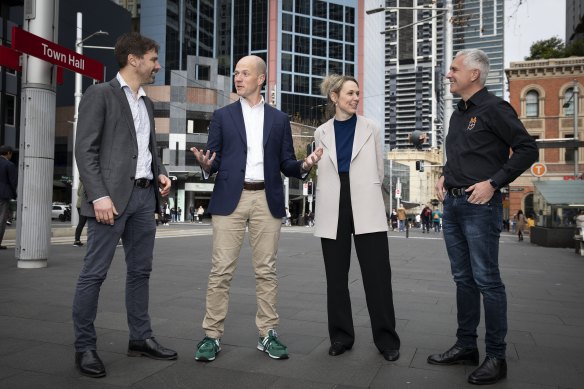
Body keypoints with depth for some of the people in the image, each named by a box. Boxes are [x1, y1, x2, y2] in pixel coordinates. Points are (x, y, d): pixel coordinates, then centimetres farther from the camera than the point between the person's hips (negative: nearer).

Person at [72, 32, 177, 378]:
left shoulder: (147, 103, 19)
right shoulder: (100, 94, -2)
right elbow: (85, 150, -9)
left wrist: (161, 174, 6)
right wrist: (99, 196, -17)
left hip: (145, 196, 7)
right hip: (113, 196, -7)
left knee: (141, 271, 11)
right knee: (95, 273, -1)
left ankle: (141, 338, 21)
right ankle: (85, 347, 11)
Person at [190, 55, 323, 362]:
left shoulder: (279, 119, 12)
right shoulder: (222, 116, 10)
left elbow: (286, 163, 10)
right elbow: (213, 160, 6)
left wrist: (304, 166, -11)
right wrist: (206, 165, -17)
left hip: (267, 200, 1)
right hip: (230, 198, -1)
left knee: (266, 270, 5)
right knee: (221, 270, -1)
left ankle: (267, 334, 16)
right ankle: (212, 335, 10)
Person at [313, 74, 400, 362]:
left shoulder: (371, 129, 6)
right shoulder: (321, 133, 8)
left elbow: (378, 172, 12)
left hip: (366, 210, -1)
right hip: (332, 211, 2)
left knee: (378, 276, -3)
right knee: (336, 277, 8)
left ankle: (386, 338, 12)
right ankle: (341, 336, 22)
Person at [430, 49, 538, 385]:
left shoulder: (493, 108, -7)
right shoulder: (458, 114, 17)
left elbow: (528, 149, -11)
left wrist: (493, 183, -16)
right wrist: (445, 177, 11)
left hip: (480, 205, -8)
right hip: (452, 204, 8)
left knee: (486, 279, -3)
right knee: (463, 278, 13)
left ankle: (497, 357, 9)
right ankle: (466, 346, 23)